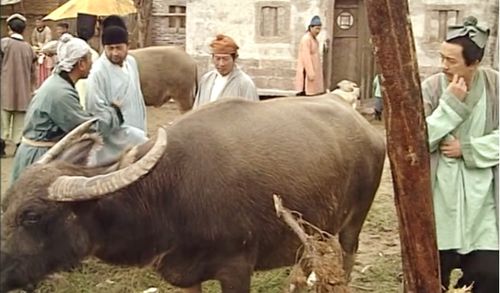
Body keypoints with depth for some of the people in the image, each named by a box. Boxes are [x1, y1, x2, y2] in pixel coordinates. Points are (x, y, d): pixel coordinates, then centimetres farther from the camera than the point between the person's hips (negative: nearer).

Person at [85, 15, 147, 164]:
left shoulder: (131, 62, 4)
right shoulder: (98, 72, -17)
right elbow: (98, 111, -19)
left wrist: (141, 131, 15)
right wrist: (128, 132, -19)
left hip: (134, 137, 7)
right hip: (113, 141, -7)